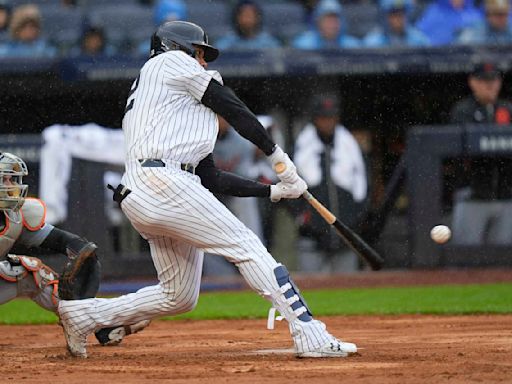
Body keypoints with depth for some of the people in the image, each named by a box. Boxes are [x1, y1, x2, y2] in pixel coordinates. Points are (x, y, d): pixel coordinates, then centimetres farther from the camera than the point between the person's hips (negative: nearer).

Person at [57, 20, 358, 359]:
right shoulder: (172, 61, 11)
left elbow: (211, 179, 27)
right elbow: (234, 108, 6)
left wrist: (273, 191, 23)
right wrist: (277, 155, 14)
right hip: (162, 183, -9)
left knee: (179, 296, 15)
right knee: (247, 247, -12)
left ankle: (83, 315, 18)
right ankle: (311, 337, -20)